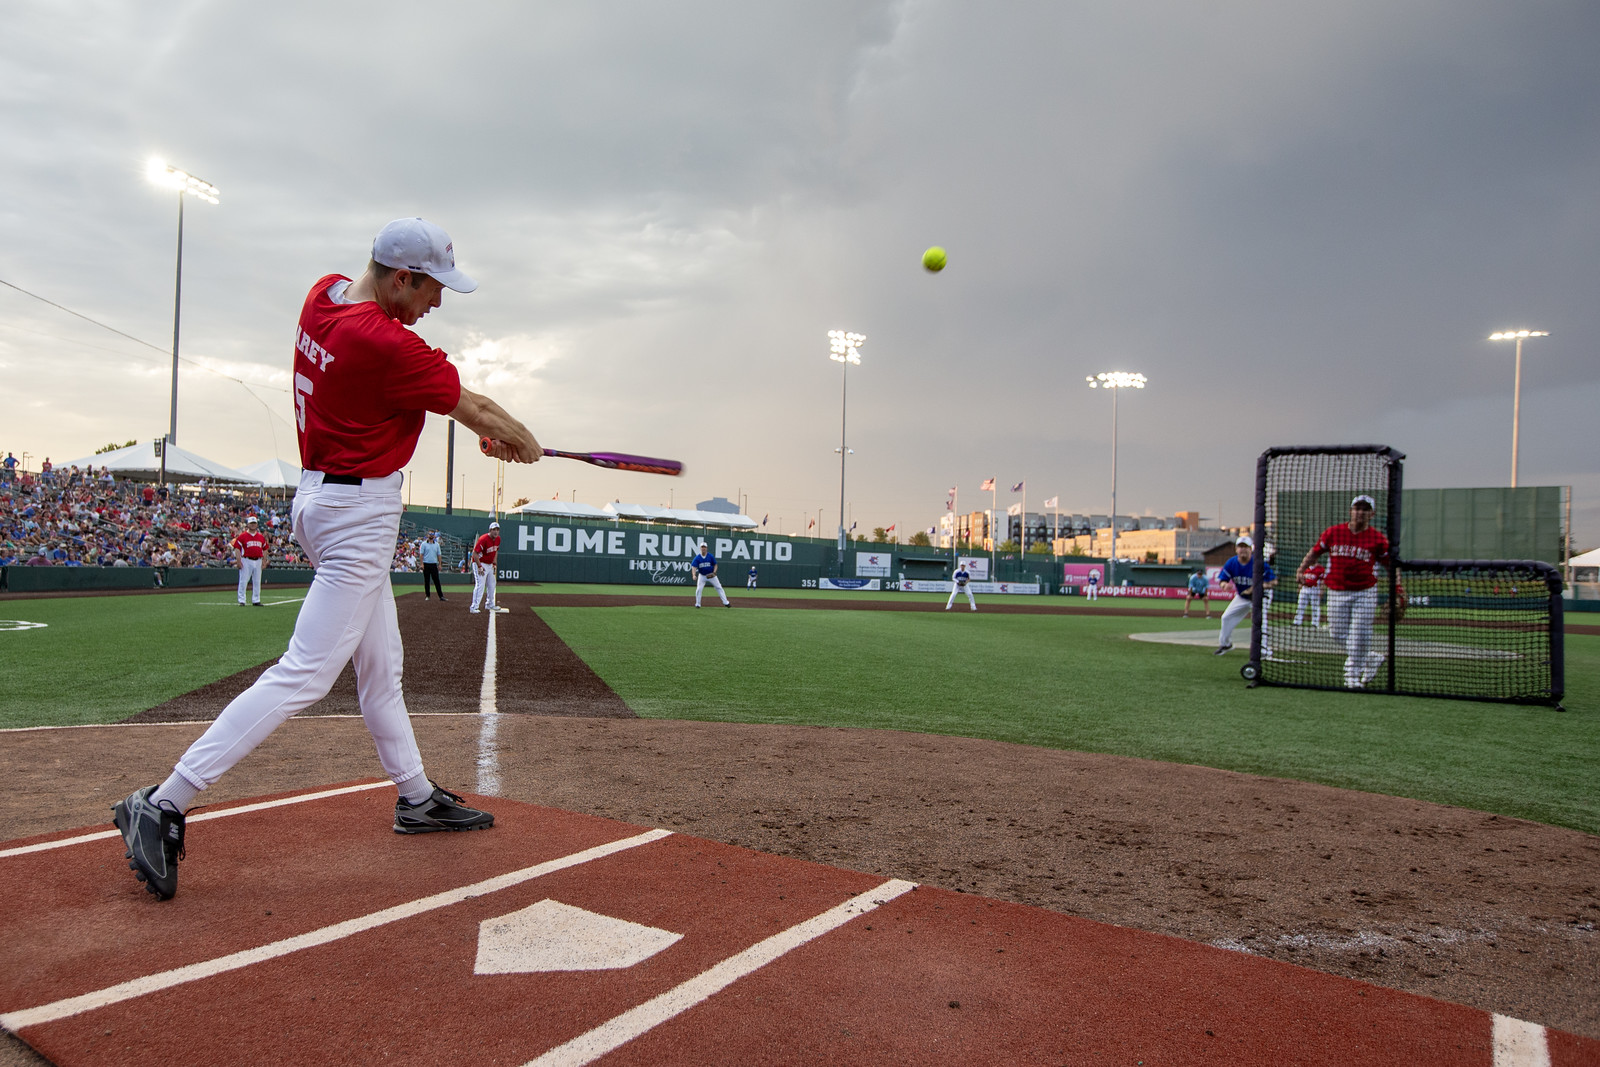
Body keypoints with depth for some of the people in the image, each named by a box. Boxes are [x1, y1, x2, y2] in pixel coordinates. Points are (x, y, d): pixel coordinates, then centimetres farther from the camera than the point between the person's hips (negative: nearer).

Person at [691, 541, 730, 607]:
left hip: (711, 575, 0)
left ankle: (726, 602, 4)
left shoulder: (711, 556, -9)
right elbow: (694, 567, -22)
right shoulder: (697, 558, -11)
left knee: (719, 587, 0)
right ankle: (697, 604, 7)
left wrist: (714, 572, -17)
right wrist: (694, 575, -39)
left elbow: (715, 565, 0)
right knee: (699, 589, -9)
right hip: (702, 576, 0)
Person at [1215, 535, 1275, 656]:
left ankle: (1265, 649, -20)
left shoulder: (1259, 563, -28)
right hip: (1242, 596, 5)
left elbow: (1273, 581, -27)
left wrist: (1259, 587, -44)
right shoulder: (1231, 563, -15)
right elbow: (1222, 580, -11)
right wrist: (1225, 585, -36)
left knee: (1259, 619, -26)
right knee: (1227, 617, 8)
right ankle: (1225, 643, 30)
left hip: (1261, 596, -5)